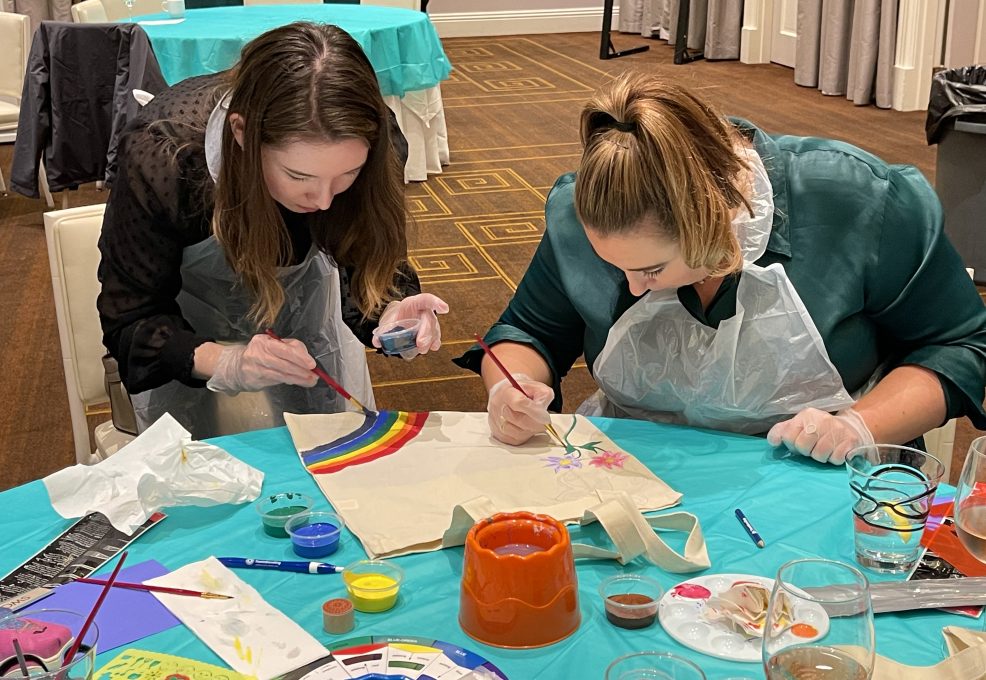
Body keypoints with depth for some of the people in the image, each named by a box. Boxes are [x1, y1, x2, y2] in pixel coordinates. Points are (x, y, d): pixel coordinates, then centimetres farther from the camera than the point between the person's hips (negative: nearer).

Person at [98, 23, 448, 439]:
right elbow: (131, 321, -26)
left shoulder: (377, 148, -30)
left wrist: (389, 313, -40)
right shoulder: (162, 157, -36)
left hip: (303, 297, 3)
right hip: (187, 323, -2)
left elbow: (368, 268, -16)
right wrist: (225, 363, -45)